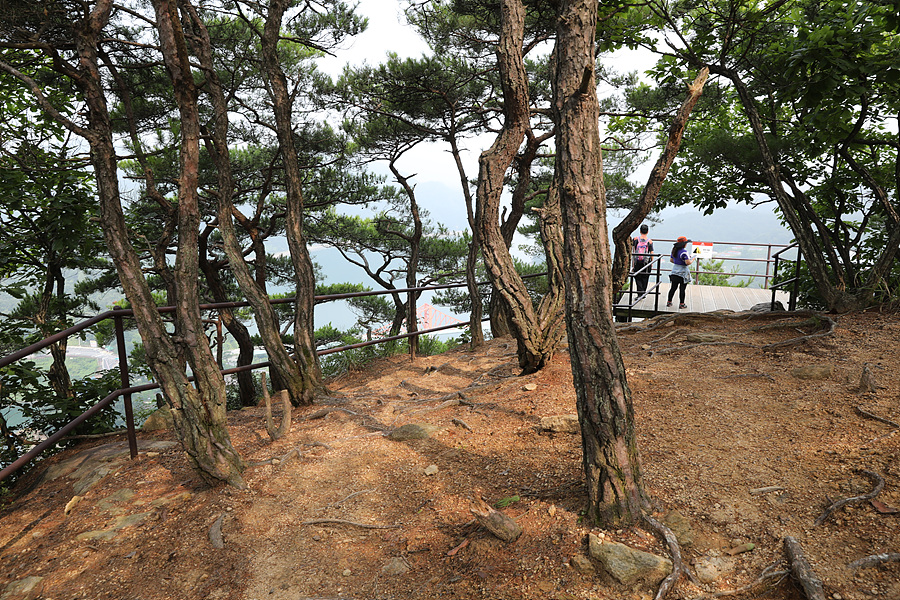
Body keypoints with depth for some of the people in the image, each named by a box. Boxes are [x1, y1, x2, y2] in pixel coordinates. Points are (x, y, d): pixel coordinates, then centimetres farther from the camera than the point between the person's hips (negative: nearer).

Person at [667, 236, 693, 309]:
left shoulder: (674, 250, 6)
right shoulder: (684, 251, -18)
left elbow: (671, 260, 17)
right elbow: (688, 262, -23)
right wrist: (692, 260, -5)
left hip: (674, 271, 7)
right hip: (682, 272, -7)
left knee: (673, 287, 13)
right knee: (682, 289, 1)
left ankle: (669, 302, 17)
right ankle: (682, 304, 7)